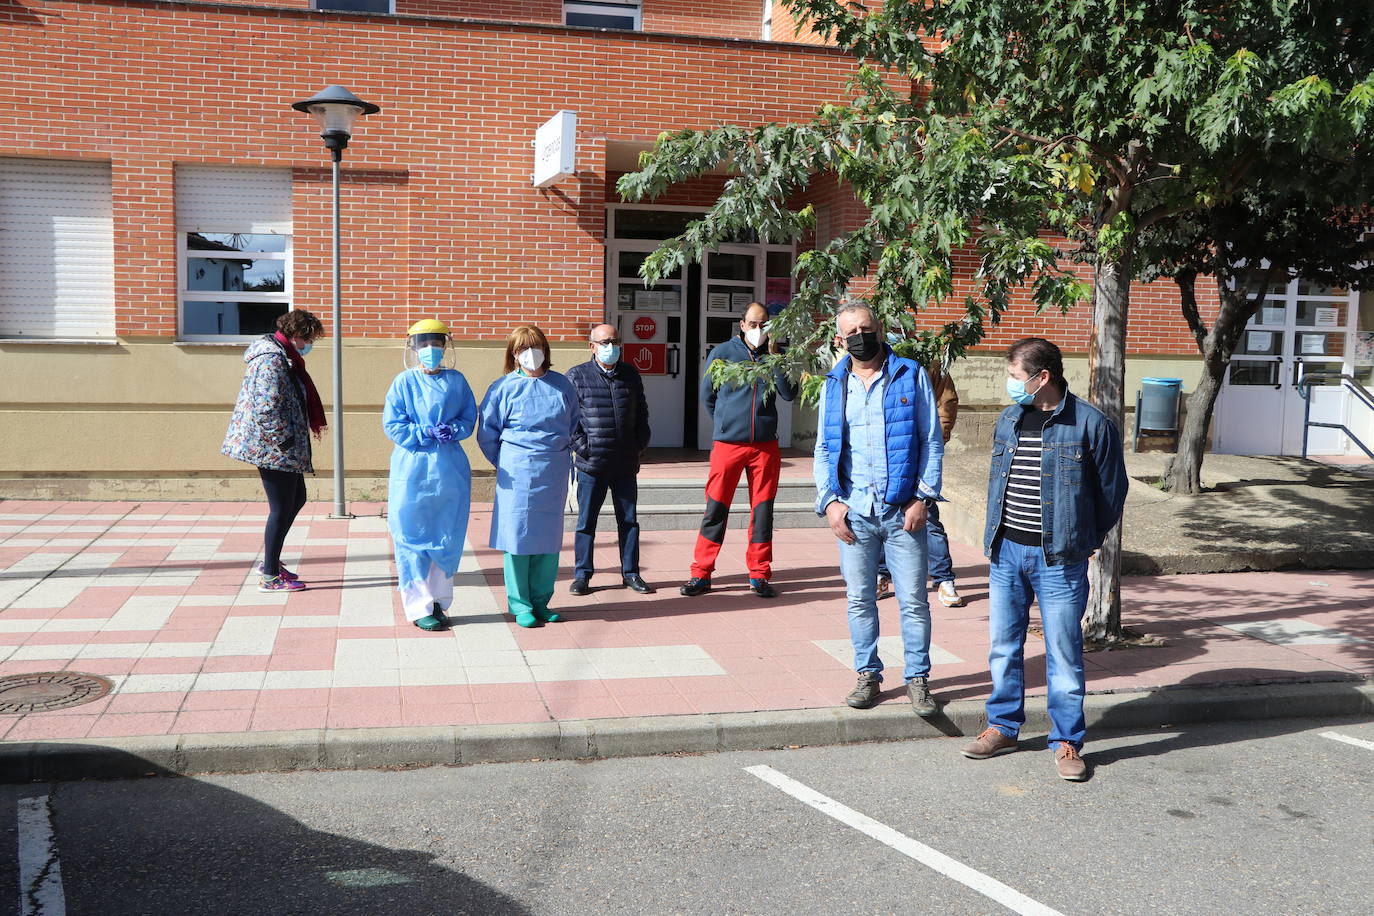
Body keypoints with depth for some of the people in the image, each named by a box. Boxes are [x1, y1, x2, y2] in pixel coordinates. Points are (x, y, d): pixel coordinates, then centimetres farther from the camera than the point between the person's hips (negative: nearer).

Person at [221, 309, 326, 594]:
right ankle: (270, 577, 7)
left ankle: (271, 561, 28)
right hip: (272, 446, -11)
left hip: (284, 450, 11)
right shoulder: (273, 360, -19)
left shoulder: (285, 357, 14)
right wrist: (286, 442, -20)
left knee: (297, 499, 18)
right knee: (282, 508, -2)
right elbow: (267, 410, -25)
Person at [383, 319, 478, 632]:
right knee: (413, 539, 0)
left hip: (450, 470, 3)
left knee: (448, 539, 7)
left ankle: (438, 602, 20)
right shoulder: (404, 382, -1)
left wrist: (452, 430, -14)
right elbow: (392, 425, -6)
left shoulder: (456, 380, 7)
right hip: (413, 470, -2)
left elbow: (470, 417, 6)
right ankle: (419, 607, 9)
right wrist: (428, 433, -16)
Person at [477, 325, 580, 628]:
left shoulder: (562, 385, 7)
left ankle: (540, 601, 18)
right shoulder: (504, 387, -1)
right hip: (518, 472, -3)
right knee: (518, 535, -2)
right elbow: (487, 433, 4)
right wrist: (506, 464, 6)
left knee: (549, 537, 7)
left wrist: (563, 454, 13)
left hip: (555, 473, 3)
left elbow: (573, 423, 19)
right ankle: (520, 605, 8)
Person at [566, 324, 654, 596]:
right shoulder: (577, 376, 0)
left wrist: (640, 445, 7)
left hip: (626, 464, 4)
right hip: (591, 464, -3)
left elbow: (642, 413, 18)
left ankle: (631, 573, 18)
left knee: (629, 520, 9)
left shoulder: (631, 376, 12)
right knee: (586, 521, 4)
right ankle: (582, 575, 14)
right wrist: (581, 446, -11)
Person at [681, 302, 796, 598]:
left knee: (763, 510, 6)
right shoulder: (723, 352, 1)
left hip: (765, 445, 2)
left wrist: (775, 359, -11)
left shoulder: (775, 354, 7)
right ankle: (701, 573, 7)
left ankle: (759, 574, 15)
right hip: (728, 443, -2)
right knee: (716, 508, -1)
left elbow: (789, 394, -5)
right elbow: (707, 396, 11)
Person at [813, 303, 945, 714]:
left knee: (913, 600, 1)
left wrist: (924, 498, -7)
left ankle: (917, 678, 14)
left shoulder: (911, 376, 2)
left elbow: (932, 441, 1)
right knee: (859, 599, 8)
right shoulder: (834, 384, 10)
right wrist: (829, 501, 0)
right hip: (853, 511, 2)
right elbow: (824, 449, 13)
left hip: (903, 510, -2)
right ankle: (868, 675, 21)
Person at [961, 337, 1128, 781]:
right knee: (1003, 645, 12)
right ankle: (1003, 726, 26)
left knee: (1063, 652, 2)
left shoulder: (1090, 424, -8)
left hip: (1058, 558, -5)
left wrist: (1084, 541, 5)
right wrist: (996, 535, 14)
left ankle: (1066, 741, 15)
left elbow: (1112, 490, 0)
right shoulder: (1008, 420, 9)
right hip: (1005, 552, 5)